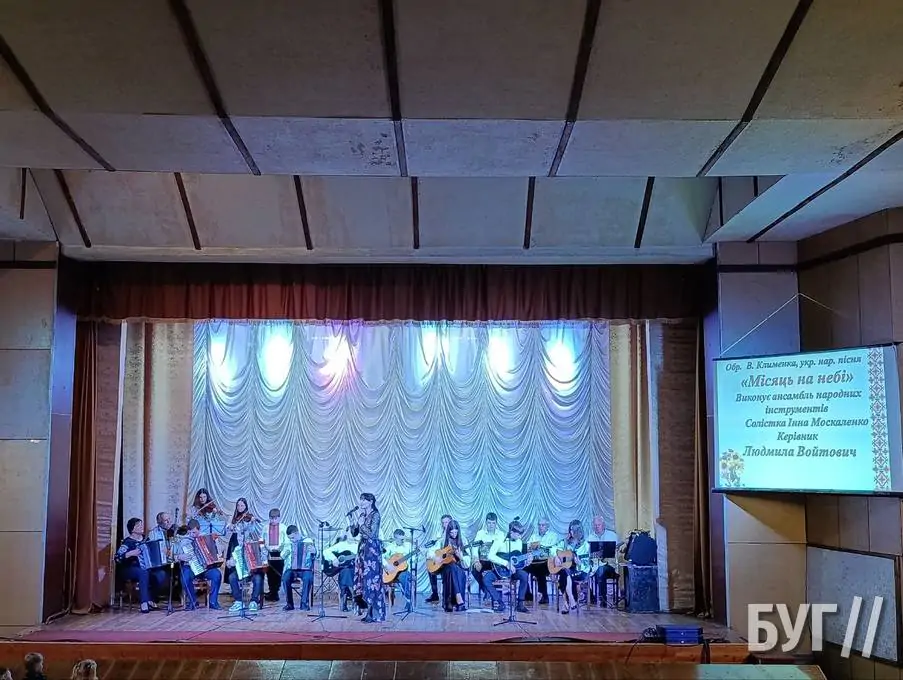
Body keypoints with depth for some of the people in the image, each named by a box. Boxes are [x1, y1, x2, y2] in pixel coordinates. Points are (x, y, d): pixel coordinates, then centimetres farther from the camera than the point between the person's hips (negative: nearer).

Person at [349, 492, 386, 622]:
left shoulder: (375, 515, -10)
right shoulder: (362, 515, 12)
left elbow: (371, 534, -17)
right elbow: (354, 533, 12)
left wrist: (361, 524, -14)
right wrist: (354, 522, -3)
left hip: (372, 549, -8)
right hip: (363, 548, 8)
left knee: (371, 578, -9)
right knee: (364, 578, 5)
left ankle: (374, 614, -6)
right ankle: (369, 612, 10)